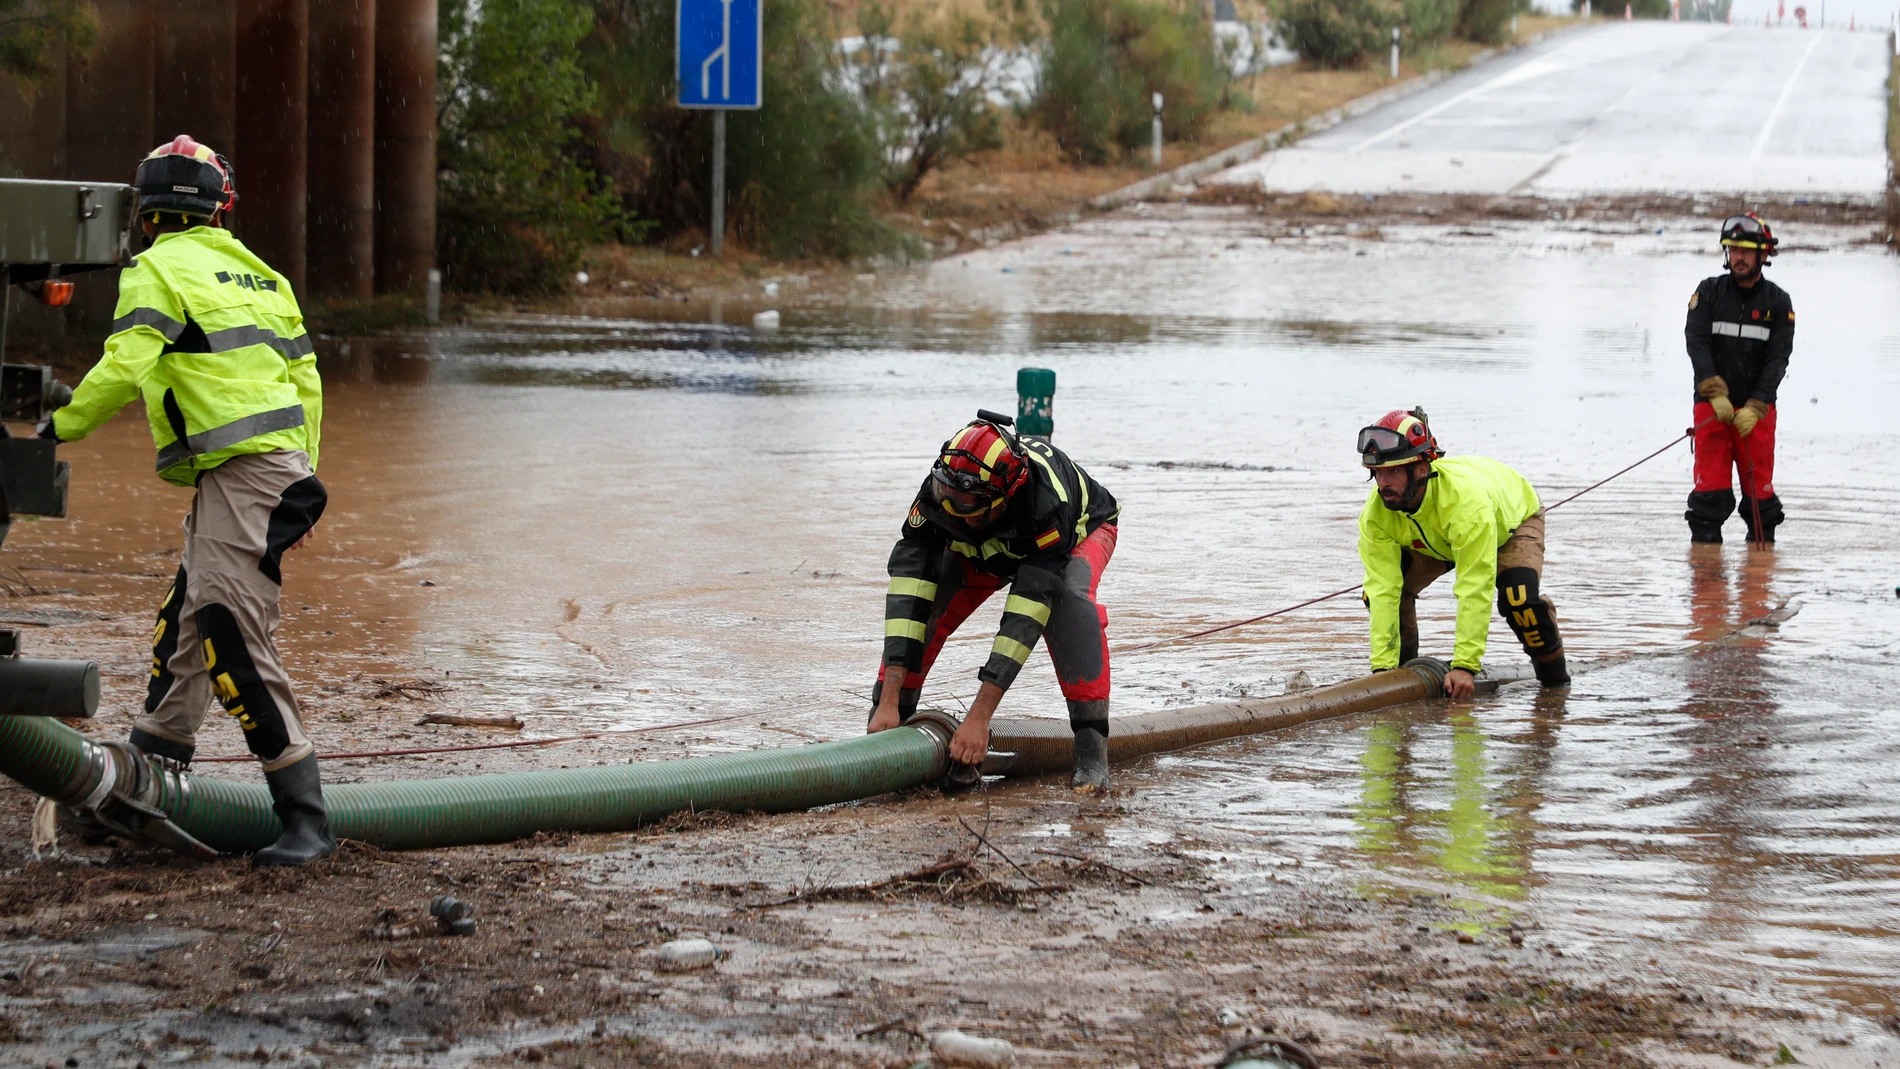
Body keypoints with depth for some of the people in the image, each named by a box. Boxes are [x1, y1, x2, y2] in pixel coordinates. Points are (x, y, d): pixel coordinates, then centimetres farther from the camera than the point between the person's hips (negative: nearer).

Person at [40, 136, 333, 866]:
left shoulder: (158, 270, -4)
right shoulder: (256, 272, 20)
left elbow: (125, 367, -17)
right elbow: (305, 382, 21)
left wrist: (65, 424, -3)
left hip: (239, 470, -9)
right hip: (282, 466, 9)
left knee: (234, 640, -11)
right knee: (185, 625, 17)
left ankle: (304, 816, -14)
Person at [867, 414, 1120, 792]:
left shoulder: (1048, 504, -46)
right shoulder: (936, 495, -36)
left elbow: (1025, 617, -46)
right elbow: (907, 594, -38)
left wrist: (979, 717, -49)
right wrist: (889, 702, -44)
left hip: (1080, 530, -4)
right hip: (986, 547, 4)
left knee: (1069, 600, -36)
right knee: (923, 596, -21)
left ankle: (1091, 747, -31)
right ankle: (884, 724, -10)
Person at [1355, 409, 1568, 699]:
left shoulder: (1466, 499, -47)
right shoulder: (1376, 513, -32)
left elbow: (1474, 590, -47)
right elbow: (1384, 590, -32)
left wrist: (1465, 666, -48)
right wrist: (1383, 668, -38)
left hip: (1512, 521, -4)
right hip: (1433, 540, 4)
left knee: (1518, 597, -31)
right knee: (1378, 591, -16)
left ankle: (1553, 672, -3)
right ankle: (1404, 667, 9)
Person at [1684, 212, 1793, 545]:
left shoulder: (1778, 302, 2)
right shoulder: (1709, 292, 2)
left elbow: (1778, 359, -4)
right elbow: (1697, 343, -7)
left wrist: (1754, 408, -16)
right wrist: (1716, 395, -20)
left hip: (1757, 408, 0)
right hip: (1711, 404, 0)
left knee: (1759, 485, 1)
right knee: (1711, 484, -5)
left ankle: (1763, 541, 12)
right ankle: (1704, 542, 0)